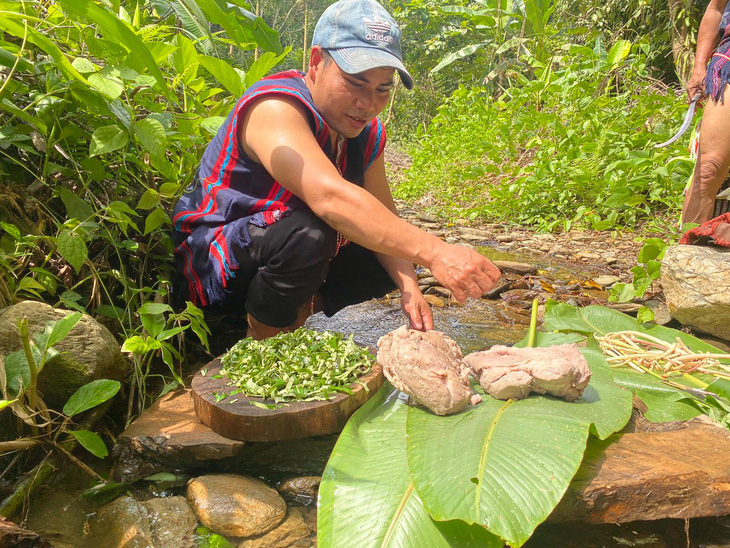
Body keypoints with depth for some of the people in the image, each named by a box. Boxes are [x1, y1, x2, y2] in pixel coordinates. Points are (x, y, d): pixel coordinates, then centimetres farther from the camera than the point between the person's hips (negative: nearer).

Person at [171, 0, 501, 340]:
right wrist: (433, 252, -48)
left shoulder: (367, 134, 0)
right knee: (310, 232, -35)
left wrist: (408, 287, -20)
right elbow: (329, 197, -42)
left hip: (296, 259, 8)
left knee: (391, 263, 0)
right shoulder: (275, 108, -25)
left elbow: (384, 222, -3)